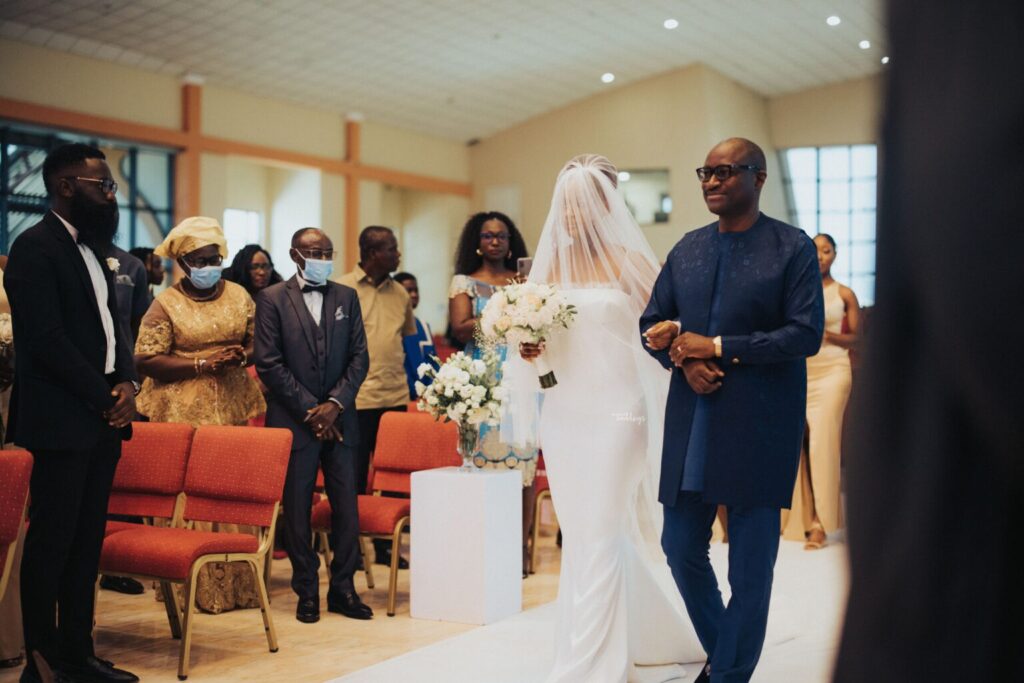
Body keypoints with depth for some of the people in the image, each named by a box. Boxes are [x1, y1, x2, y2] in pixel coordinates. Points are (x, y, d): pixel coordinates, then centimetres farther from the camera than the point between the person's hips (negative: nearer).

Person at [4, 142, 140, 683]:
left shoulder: (93, 248, 17)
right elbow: (46, 338, -16)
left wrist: (127, 383, 1)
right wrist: (104, 397, -12)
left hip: (102, 417, 8)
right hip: (62, 419, -8)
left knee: (87, 541, 10)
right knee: (51, 541, -1)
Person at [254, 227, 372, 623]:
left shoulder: (346, 297, 9)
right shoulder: (272, 299, -2)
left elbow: (359, 357, 6)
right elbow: (268, 363, -7)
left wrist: (334, 404, -7)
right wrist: (310, 409, -10)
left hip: (339, 419, 3)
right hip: (293, 420, -3)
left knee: (347, 505, 3)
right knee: (296, 508, 2)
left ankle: (343, 588, 13)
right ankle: (306, 591, 13)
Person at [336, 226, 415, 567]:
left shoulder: (400, 293, 13)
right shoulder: (340, 289, -4)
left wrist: (402, 374, 14)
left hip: (395, 395, 5)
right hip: (357, 397, -5)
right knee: (354, 475, 2)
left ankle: (384, 543, 18)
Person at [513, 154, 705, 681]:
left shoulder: (630, 262, -4)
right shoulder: (552, 262, 9)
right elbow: (533, 332, 15)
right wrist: (529, 347, -5)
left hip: (614, 413, -6)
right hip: (562, 415, 6)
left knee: (600, 537, -6)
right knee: (577, 535, 12)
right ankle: (641, 633, 31)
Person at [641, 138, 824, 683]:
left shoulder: (793, 249, -5)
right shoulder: (686, 249, 10)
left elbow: (806, 334, -13)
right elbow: (652, 323, 13)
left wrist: (718, 347, -15)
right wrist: (682, 358, -8)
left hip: (758, 427, -5)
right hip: (693, 420, 5)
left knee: (751, 565, 3)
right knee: (681, 546, 11)